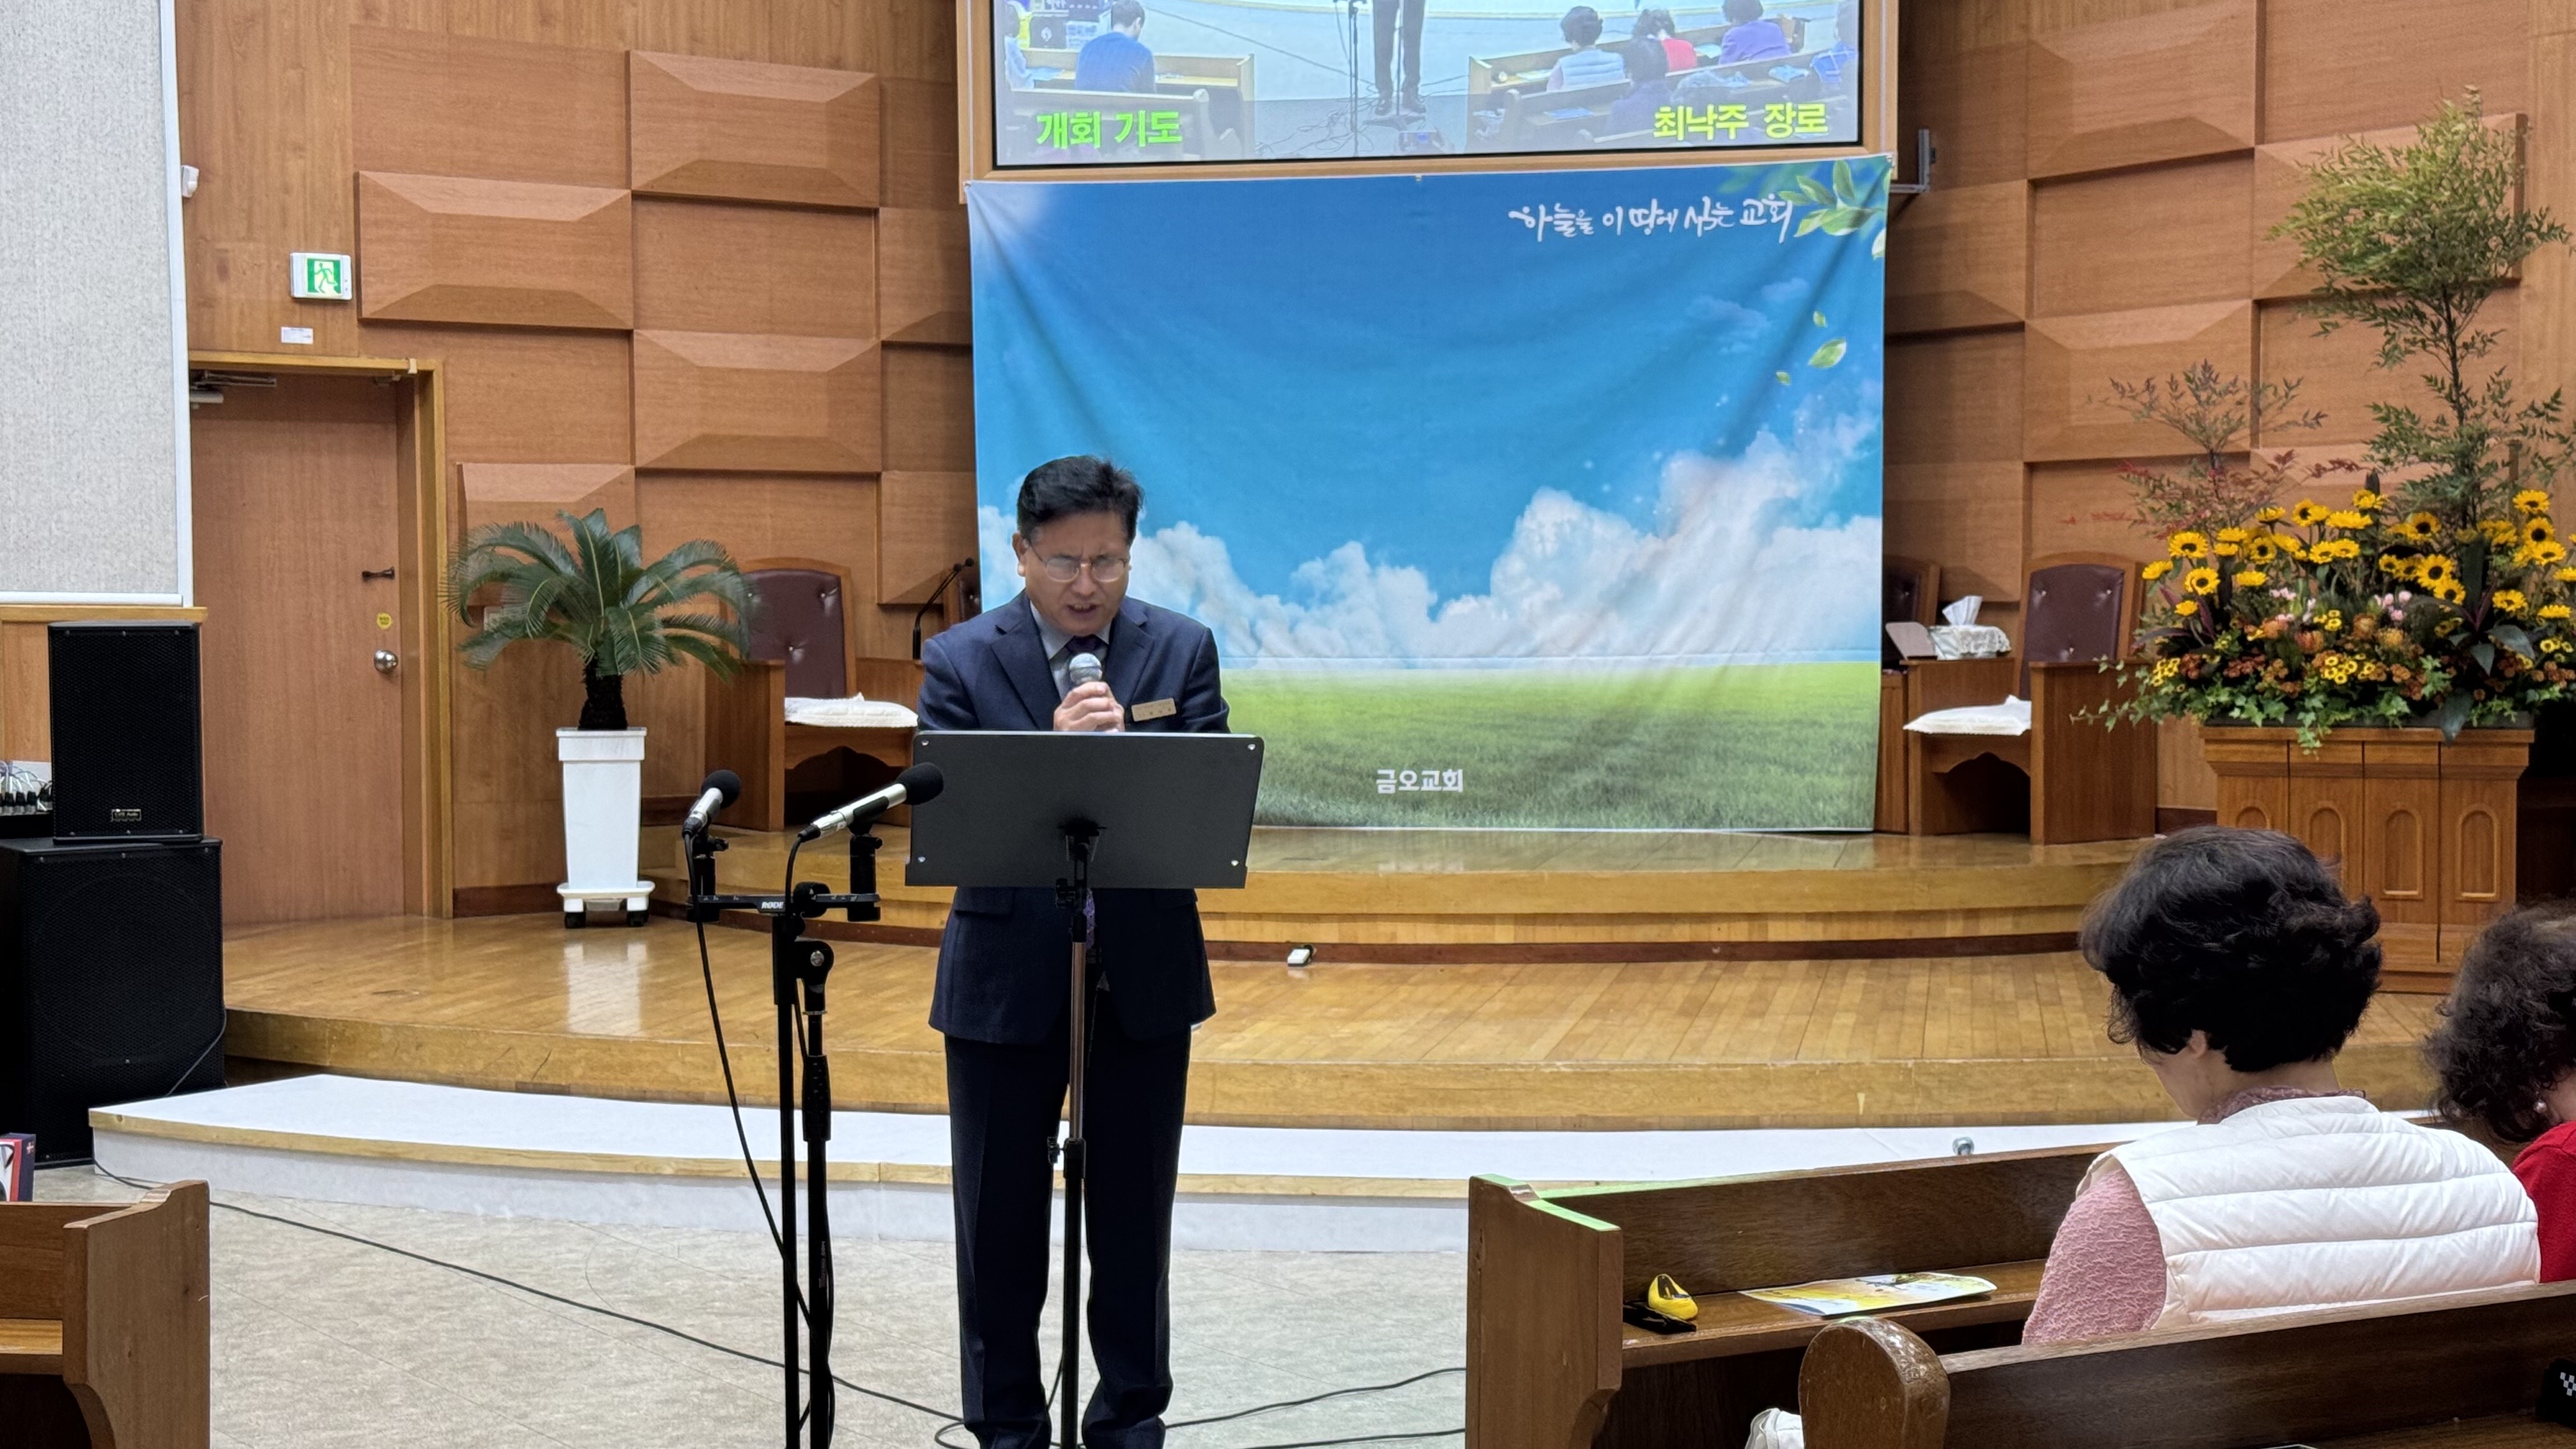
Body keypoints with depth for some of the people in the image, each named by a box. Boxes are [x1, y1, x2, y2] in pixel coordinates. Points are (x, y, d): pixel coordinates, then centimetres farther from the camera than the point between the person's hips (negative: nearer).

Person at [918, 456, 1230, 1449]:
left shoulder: (1181, 649, 0)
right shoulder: (960, 660, -4)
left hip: (1145, 970, 1)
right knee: (1000, 1213, 9)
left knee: (1134, 1212, 10)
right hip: (1006, 971, -1)